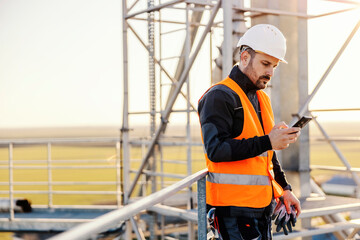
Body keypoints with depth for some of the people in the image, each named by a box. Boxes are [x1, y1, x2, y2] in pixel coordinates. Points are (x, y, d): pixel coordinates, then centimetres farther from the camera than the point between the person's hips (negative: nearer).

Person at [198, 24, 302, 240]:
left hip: (263, 204, 9)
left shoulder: (262, 99, 18)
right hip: (234, 207, -9)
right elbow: (216, 149, -23)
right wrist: (267, 142, -27)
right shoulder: (220, 96, -11)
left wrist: (284, 188, 17)